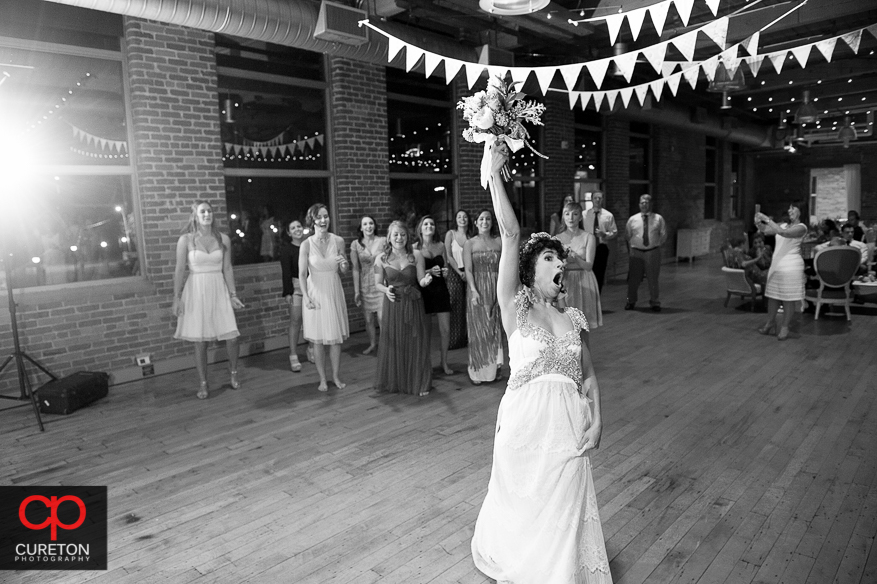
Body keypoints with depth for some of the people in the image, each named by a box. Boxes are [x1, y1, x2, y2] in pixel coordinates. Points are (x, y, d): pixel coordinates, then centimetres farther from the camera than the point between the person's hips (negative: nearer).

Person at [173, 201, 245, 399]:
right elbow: (180, 270, -3)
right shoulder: (186, 240, -2)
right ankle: (203, 384, 17)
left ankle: (233, 372, 24)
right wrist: (177, 297, -7)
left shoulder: (223, 239, 4)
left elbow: (227, 269, 5)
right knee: (199, 340, 3)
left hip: (219, 290, 2)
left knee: (232, 337, -3)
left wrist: (233, 294, 1)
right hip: (196, 291, -2)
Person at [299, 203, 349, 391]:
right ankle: (322, 379, 18)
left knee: (336, 338, 7)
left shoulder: (338, 241, -1)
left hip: (335, 292, 2)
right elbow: (302, 274, -5)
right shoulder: (306, 244, -8)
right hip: (315, 293, -2)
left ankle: (336, 376, 23)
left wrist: (344, 266, -13)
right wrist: (306, 298, -14)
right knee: (318, 340, 5)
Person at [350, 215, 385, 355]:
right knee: (368, 319, 9)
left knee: (382, 318, -9)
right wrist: (356, 291, -2)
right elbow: (356, 268, 1)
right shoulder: (356, 244, 1)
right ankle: (372, 344, 28)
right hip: (365, 286, 2)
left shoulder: (383, 241, -1)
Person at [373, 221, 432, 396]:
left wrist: (426, 280, -24)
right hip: (393, 305, 0)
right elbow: (378, 284, 5)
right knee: (393, 345, 6)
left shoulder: (416, 255, -2)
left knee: (416, 344, 5)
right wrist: (386, 290, -16)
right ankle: (394, 383, 24)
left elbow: (421, 280, -2)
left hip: (414, 305, 0)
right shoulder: (381, 259, -2)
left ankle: (419, 383, 21)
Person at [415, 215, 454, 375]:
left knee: (445, 329, 1)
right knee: (426, 329, 6)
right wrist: (430, 271, -19)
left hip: (441, 289, 3)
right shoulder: (415, 248, -5)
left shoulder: (441, 246, 6)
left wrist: (445, 272, -6)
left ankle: (444, 362, 18)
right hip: (424, 291, -3)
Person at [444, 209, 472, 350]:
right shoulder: (450, 234, 1)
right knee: (456, 306, -4)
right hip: (454, 273, -2)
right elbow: (448, 256, -3)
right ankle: (454, 340, 4)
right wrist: (460, 272, -9)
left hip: (468, 273, 2)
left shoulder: (471, 236, 8)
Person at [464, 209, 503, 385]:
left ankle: (495, 366, 14)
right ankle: (477, 370, 9)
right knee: (478, 329, 2)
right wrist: (474, 291, -15)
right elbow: (468, 270, -4)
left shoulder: (499, 242, 6)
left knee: (495, 328, 4)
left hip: (496, 289, 2)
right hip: (478, 289, -1)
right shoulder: (470, 244, 2)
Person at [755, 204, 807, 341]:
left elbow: (783, 232, -23)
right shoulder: (784, 225, 13)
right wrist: (759, 222, -11)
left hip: (791, 265, -7)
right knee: (772, 295, 11)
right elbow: (765, 230, 10)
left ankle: (785, 327, 6)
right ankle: (770, 323, 21)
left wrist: (767, 219, -24)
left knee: (788, 298, -2)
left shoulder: (801, 227, -7)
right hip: (776, 263, 7)